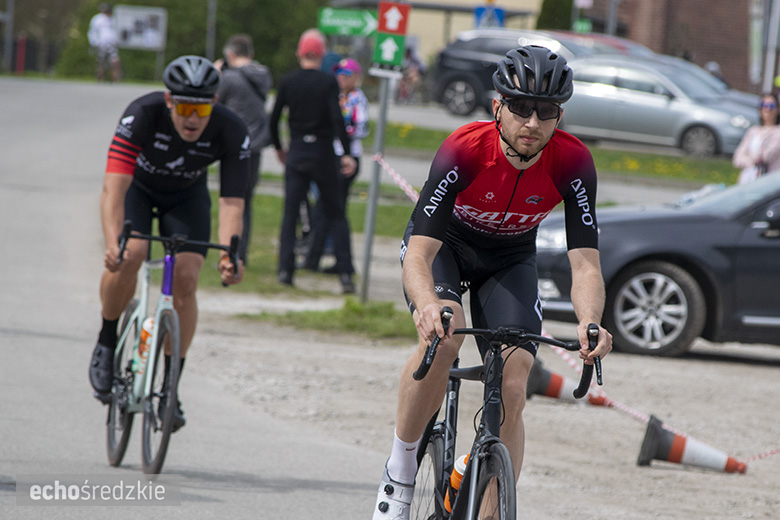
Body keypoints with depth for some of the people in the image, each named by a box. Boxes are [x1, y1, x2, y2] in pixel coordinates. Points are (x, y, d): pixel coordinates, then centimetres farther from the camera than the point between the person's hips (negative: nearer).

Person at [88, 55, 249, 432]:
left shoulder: (232, 133, -31)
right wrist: (113, 243, -58)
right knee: (128, 257, -29)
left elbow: (231, 203, -33)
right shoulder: (142, 115, -37)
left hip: (186, 196, 2)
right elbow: (113, 188, -43)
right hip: (137, 186, -2)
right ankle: (106, 344, -3)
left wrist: (229, 254, -50)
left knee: (185, 280, -16)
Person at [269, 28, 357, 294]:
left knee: (290, 214, 6)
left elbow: (274, 119, 4)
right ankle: (345, 274, -3)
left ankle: (285, 269, -4)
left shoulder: (287, 82, 1)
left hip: (296, 153, 2)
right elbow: (337, 120, -15)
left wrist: (278, 147, 19)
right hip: (323, 154, -2)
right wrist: (346, 153, -12)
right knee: (335, 214, 4)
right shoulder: (328, 83, -7)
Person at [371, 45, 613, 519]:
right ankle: (400, 469, -15)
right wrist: (428, 304, -64)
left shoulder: (573, 164, -29)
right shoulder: (464, 151, -36)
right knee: (445, 333, -33)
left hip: (509, 261, 3)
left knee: (512, 390, -12)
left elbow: (585, 264, -32)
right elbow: (419, 254, -41)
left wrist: (590, 321, -54)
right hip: (444, 245, -3)